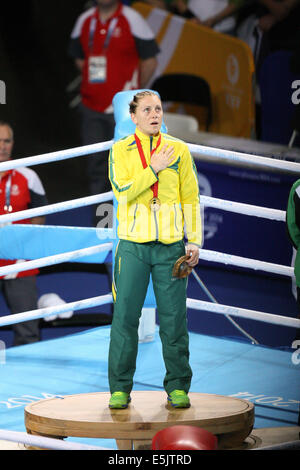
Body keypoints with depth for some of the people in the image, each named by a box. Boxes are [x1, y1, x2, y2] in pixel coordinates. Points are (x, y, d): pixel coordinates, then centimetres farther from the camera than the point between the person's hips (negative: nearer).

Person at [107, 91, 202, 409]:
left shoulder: (179, 150, 8)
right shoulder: (120, 150, 5)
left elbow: (191, 198, 8)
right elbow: (122, 192, -9)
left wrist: (194, 242, 3)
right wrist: (154, 168, -12)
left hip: (171, 245, 1)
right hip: (133, 245, -1)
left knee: (174, 317, 1)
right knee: (125, 316, -2)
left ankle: (178, 387, 9)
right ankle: (120, 389, 5)